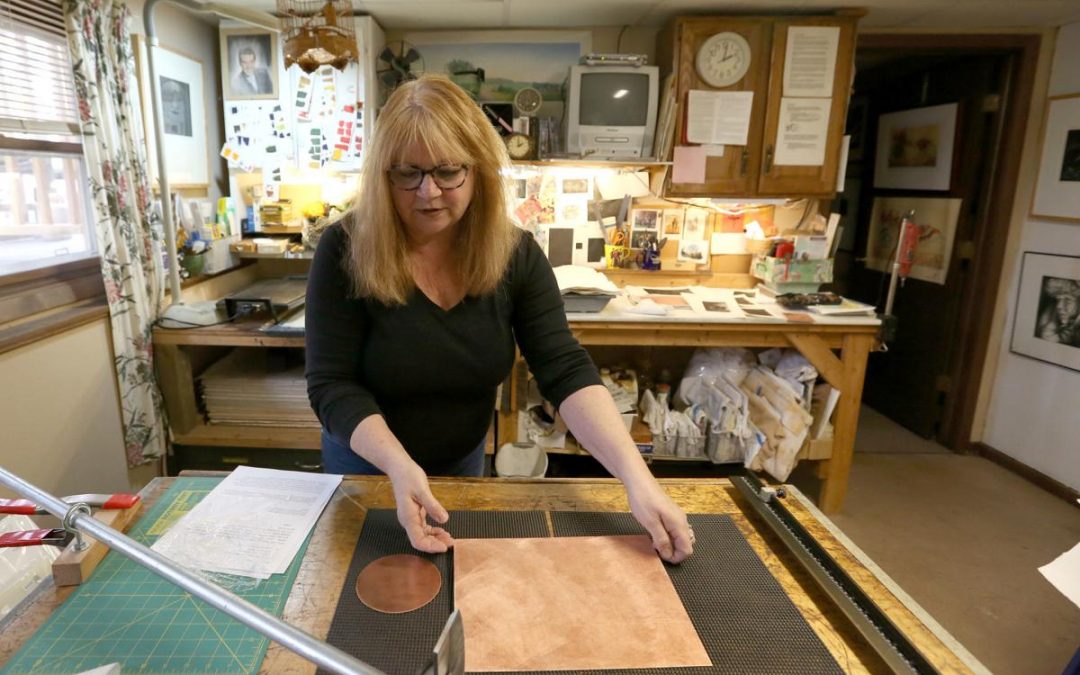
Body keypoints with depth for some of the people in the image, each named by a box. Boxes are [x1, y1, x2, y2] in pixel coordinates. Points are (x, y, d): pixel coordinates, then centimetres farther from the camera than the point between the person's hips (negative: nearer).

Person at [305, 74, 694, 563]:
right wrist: (400, 467, -39)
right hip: (367, 464, -2)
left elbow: (566, 371, -22)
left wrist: (636, 477, -34)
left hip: (463, 462, 3)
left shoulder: (514, 253, -17)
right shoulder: (345, 251, -23)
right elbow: (332, 384, -22)